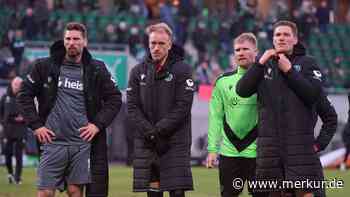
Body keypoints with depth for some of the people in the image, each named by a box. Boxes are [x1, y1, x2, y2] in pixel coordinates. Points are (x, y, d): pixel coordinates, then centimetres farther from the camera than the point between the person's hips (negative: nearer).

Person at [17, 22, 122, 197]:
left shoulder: (96, 70, 4)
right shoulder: (45, 66, 3)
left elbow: (114, 99, 9)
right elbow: (24, 94, 7)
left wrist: (98, 124, -2)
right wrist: (35, 125, -1)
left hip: (82, 142, 1)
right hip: (52, 141, -1)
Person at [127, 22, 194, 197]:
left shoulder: (182, 70, -1)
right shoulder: (138, 72, 10)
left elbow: (182, 106, -10)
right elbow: (132, 107, 3)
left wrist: (159, 131, -15)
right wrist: (149, 132, -11)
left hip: (175, 143, -3)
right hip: (146, 144, 3)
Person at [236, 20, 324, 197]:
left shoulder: (307, 63, 6)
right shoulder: (265, 65, 13)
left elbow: (314, 94, -9)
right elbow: (242, 91, -1)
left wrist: (289, 70, -11)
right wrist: (260, 64, -10)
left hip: (299, 140, -3)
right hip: (269, 141, 3)